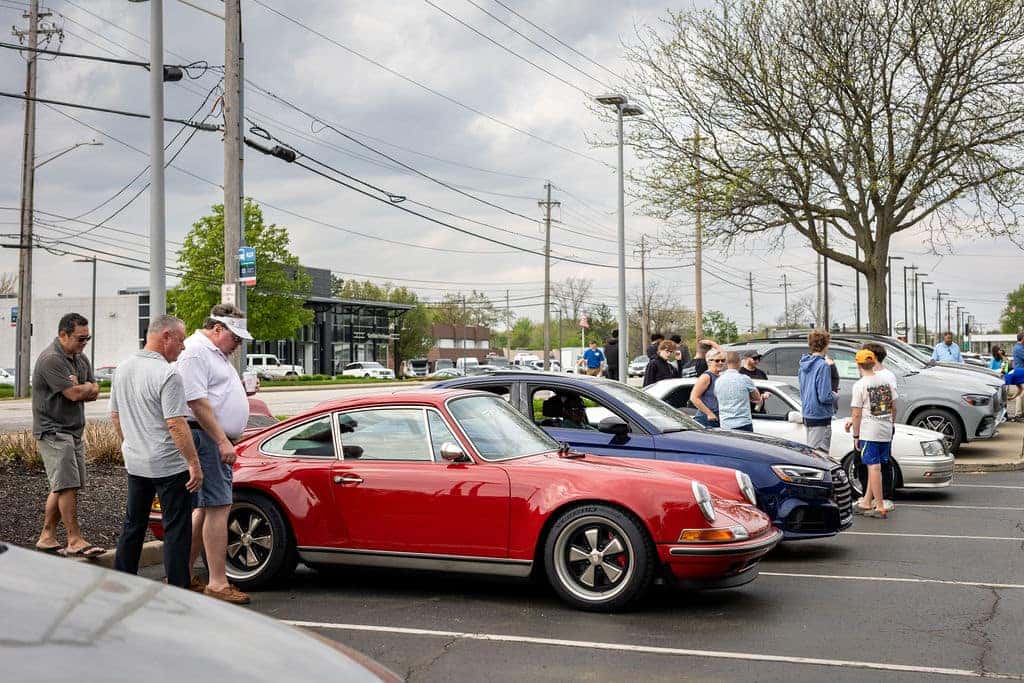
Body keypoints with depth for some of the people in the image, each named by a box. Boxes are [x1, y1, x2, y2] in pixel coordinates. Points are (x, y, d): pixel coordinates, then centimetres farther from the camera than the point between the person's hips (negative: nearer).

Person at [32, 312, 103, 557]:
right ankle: (75, 541, -8)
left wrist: (79, 389, -10)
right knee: (68, 485, -11)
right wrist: (87, 387, 0)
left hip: (74, 430, 9)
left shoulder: (80, 359, 14)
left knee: (62, 486, 10)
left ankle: (47, 537, 19)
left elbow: (94, 392, 9)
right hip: (53, 431, -9)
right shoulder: (51, 359, -16)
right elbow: (75, 393, -20)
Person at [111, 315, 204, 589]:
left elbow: (115, 416, 17)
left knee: (133, 525, 19)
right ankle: (179, 588, 3)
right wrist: (194, 463, -19)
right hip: (168, 464, -8)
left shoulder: (122, 370, 8)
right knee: (176, 528, 0)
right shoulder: (167, 375, -18)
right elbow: (176, 424, -23)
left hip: (134, 462, 8)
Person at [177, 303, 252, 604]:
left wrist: (242, 390, 12)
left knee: (204, 508, 12)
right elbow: (197, 402, -20)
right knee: (218, 506, -11)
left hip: (217, 439, 11)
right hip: (207, 437, -11)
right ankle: (217, 583, -9)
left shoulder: (215, 353, 20)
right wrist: (223, 442, -20)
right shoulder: (195, 352, -12)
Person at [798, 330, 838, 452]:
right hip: (820, 417, -8)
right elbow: (825, 397, -21)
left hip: (807, 415, 8)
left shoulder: (804, 364, 7)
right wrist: (835, 396, -1)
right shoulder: (823, 366, -18)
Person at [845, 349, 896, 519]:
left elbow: (857, 414, -11)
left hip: (869, 432, -6)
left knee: (874, 468, -4)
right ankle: (866, 503, 21)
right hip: (886, 432, 7)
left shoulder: (860, 385, -10)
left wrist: (856, 436, -4)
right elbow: (893, 408, 15)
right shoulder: (886, 382, 9)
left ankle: (880, 507, -4)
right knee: (875, 467, 13)